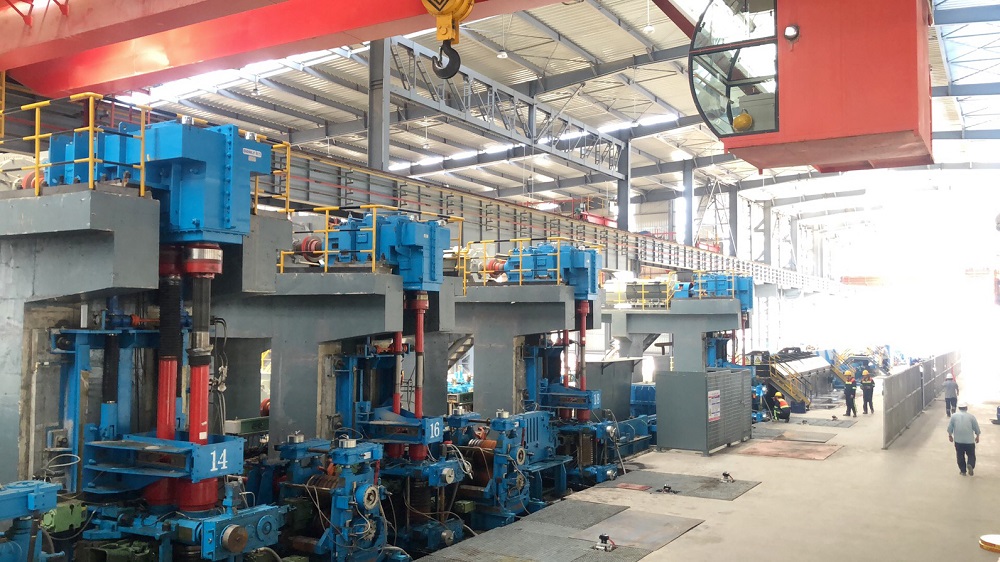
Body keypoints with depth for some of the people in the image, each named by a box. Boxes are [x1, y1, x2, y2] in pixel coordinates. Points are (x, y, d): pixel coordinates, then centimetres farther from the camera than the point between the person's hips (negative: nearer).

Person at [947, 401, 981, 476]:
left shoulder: (954, 416, -2)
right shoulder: (971, 416, -4)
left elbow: (950, 427, 3)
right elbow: (976, 428, 2)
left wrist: (950, 435, 17)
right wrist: (977, 436, 18)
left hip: (958, 440, 1)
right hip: (969, 440, -1)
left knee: (960, 456, 12)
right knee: (971, 455, 10)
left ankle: (963, 471, 13)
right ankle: (970, 464, -17)